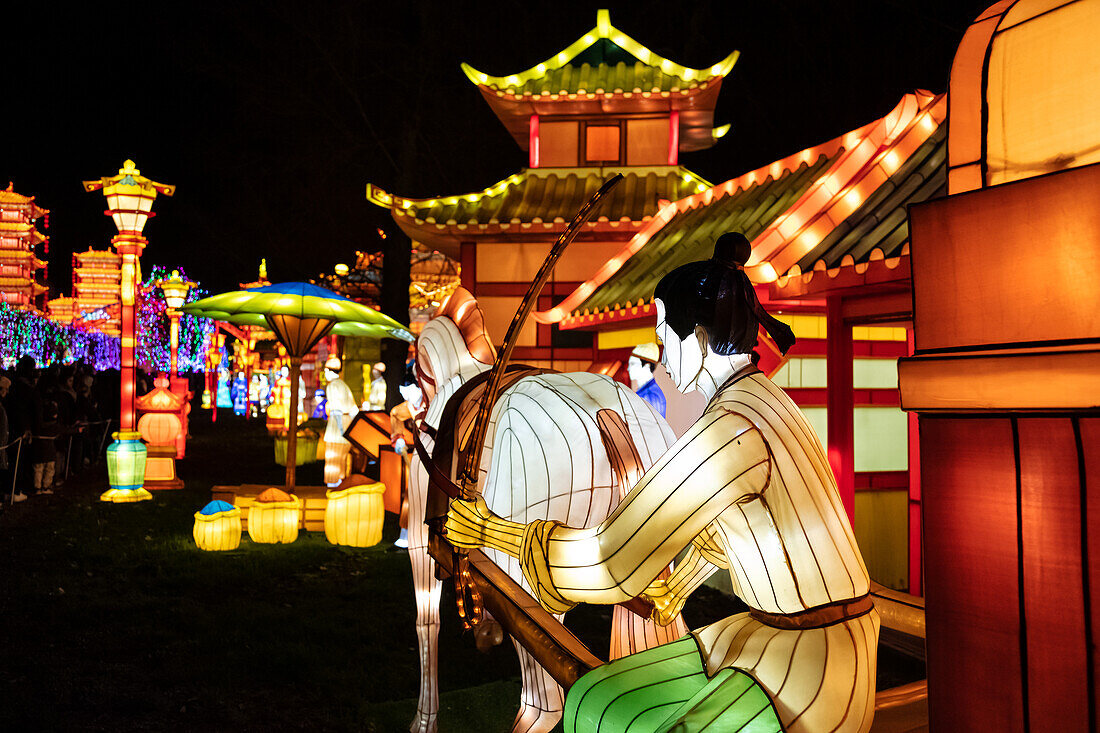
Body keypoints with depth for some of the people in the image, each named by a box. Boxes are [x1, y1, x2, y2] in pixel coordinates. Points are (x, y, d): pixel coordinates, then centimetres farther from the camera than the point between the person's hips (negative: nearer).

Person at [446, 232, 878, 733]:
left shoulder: (731, 431, -22)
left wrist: (494, 532, -4)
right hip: (774, 633, 9)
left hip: (809, 668, -9)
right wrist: (674, 591, 41)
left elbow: (611, 563, -17)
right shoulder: (760, 397, 8)